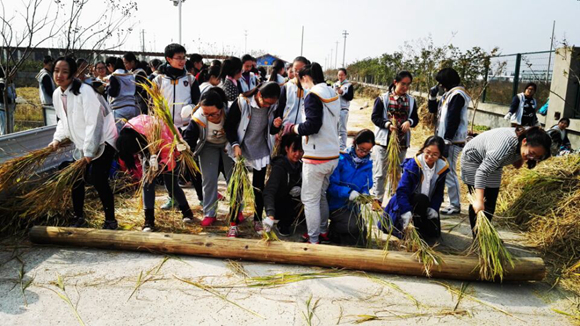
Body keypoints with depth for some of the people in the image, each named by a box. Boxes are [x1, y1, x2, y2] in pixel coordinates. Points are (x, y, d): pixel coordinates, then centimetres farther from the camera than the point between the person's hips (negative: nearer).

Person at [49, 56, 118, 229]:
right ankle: (79, 218, 28)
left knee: (98, 181, -12)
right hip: (81, 144, 8)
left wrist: (89, 151, -23)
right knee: (76, 180, 9)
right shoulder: (57, 94, 2)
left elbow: (93, 123, -24)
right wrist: (57, 138, 1)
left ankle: (110, 221, 5)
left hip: (101, 140, -8)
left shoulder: (85, 91, -23)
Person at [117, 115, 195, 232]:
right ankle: (149, 219, -3)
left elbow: (168, 152, -37)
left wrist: (163, 164, -57)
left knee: (171, 185, -4)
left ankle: (186, 211, 21)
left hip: (168, 148, -4)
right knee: (147, 183, -10)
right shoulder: (126, 134, -27)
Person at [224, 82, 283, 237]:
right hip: (242, 150, -3)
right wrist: (235, 144, -21)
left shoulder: (272, 107, -6)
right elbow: (229, 126, -10)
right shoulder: (242, 102, -18)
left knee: (259, 188, 10)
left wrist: (275, 125, -14)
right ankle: (234, 223, 11)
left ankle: (257, 221, 25)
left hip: (261, 151, 3)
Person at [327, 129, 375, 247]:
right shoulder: (341, 159, -14)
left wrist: (365, 194, -19)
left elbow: (367, 185, 4)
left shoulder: (368, 163, 2)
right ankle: (333, 230, 2)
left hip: (353, 206, 6)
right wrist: (348, 193, -33)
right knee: (353, 226, -29)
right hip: (337, 204, -6)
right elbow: (331, 185, -18)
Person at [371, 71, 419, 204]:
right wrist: (388, 124, -21)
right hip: (384, 141, -4)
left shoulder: (411, 101, 7)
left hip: (402, 142, 4)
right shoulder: (383, 98, -5)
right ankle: (377, 200, 6)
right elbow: (375, 117, -6)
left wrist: (409, 122, -13)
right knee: (380, 173, -3)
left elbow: (415, 118, 11)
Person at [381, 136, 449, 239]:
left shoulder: (442, 168, -8)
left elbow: (439, 192, 0)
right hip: (408, 202, -5)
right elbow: (401, 190, -26)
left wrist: (433, 208, -15)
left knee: (433, 233, -3)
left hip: (426, 206, 5)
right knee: (421, 199, -36)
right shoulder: (412, 165, -23)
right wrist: (406, 211, -34)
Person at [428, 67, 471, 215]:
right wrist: (432, 96, 9)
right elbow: (433, 110, 26)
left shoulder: (457, 95, -14)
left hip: (451, 141, -10)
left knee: (449, 173, -5)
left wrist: (447, 142, -21)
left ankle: (455, 206, 4)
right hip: (444, 139, 10)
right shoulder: (449, 94, 16)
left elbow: (453, 120, -20)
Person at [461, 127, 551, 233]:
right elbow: (482, 171, -42)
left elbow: (517, 164, 4)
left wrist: (522, 158, -20)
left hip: (492, 162, 8)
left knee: (491, 202, 7)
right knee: (478, 206, -10)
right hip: (473, 160, -8)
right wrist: (479, 200, -46)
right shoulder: (505, 144, -40)